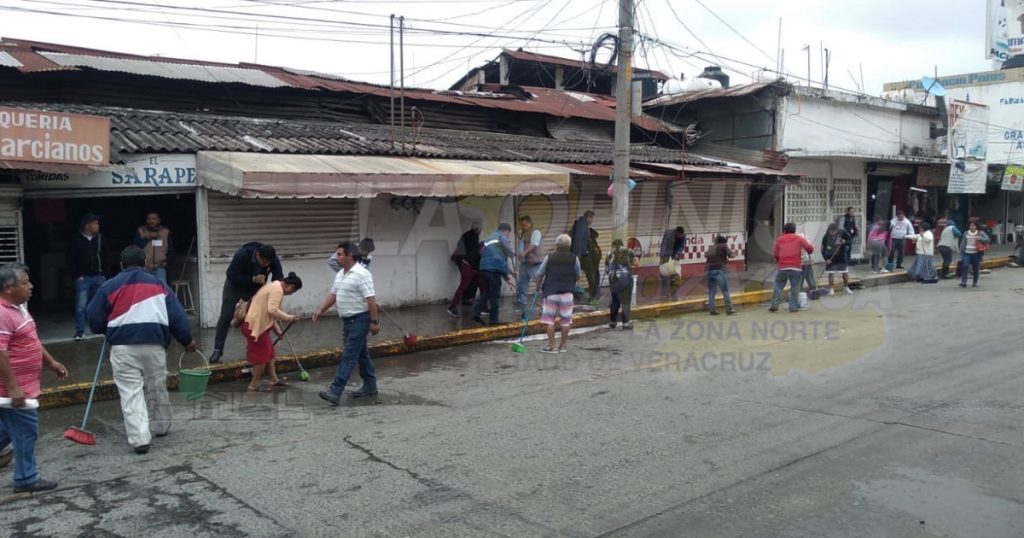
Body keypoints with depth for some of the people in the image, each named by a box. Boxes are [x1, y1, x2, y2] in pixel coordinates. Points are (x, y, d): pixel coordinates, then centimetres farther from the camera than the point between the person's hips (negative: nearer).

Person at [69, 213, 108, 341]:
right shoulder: (76, 240, -3)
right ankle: (80, 331, 5)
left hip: (99, 277, 2)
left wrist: (102, 272, 2)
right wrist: (77, 275, -5)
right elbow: (71, 260, 0)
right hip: (83, 278, -2)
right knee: (81, 305, -3)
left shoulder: (101, 238, 4)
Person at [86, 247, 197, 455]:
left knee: (131, 392, 0)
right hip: (154, 344, 2)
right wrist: (187, 339, 16)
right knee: (157, 387, 19)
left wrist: (107, 330, 29)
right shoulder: (158, 284, 11)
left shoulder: (110, 286, 7)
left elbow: (94, 318, 8)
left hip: (123, 346, -2)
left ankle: (140, 438, -8)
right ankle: (162, 426, 35)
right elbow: (176, 315, 7)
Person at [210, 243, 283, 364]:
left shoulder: (273, 260, -28)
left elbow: (278, 279, -22)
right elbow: (231, 275, -34)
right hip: (234, 286, -3)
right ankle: (218, 350, 5)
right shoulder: (243, 254, -38)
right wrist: (253, 279, -44)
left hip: (255, 289, 3)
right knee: (226, 317, -3)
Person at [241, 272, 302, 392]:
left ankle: (274, 380, 23)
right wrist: (289, 317, -15)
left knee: (269, 352, 15)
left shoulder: (274, 286, 18)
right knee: (262, 355, -1)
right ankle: (253, 386, 8)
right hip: (255, 325, -11)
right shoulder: (277, 289, -16)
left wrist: (277, 329, 22)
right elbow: (272, 310, -27)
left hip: (259, 324, 11)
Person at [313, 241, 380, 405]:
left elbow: (371, 299, -21)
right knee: (361, 354, 15)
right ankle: (370, 386, 25)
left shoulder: (361, 274, -19)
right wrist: (320, 310, 9)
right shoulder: (340, 274, 11)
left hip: (359, 320, -9)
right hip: (348, 320, 9)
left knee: (349, 356, -10)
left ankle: (335, 392, -14)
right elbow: (333, 294, 18)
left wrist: (374, 322, -22)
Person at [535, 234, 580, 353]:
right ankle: (563, 345, 16)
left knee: (549, 319, 3)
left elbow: (539, 274, 2)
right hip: (567, 292, 2)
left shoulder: (549, 257, -3)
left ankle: (551, 346, 1)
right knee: (566, 319, 10)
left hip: (551, 292, -2)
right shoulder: (574, 258, 0)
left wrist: (538, 286, 19)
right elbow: (577, 275, 11)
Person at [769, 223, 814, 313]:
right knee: (795, 287, 5)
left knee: (778, 285, 9)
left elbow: (775, 254, 11)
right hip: (795, 267, -1)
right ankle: (793, 306, 2)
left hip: (782, 267, 1)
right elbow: (809, 248, 0)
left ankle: (774, 304, 0)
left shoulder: (780, 239, 11)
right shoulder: (799, 239, 7)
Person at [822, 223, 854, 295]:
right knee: (831, 273, 1)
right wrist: (826, 258, -17)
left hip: (841, 256, 1)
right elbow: (823, 249, -8)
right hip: (830, 258, -1)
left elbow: (849, 241, -1)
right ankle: (831, 289, 13)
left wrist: (845, 242, -24)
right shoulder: (826, 236, -13)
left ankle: (846, 288, 26)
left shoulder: (842, 232, -11)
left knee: (845, 272, 8)